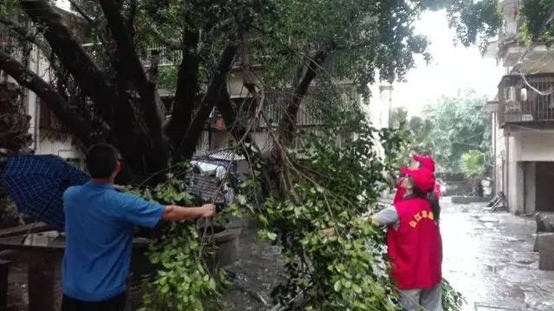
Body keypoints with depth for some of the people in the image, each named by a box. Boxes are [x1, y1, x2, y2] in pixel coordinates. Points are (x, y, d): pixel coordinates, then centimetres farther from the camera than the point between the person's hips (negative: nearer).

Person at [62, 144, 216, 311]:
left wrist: (111, 189, 31)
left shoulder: (69, 195, -8)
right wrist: (202, 210, 0)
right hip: (105, 294, -5)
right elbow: (169, 213, -14)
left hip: (72, 291, 5)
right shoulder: (122, 203, -23)